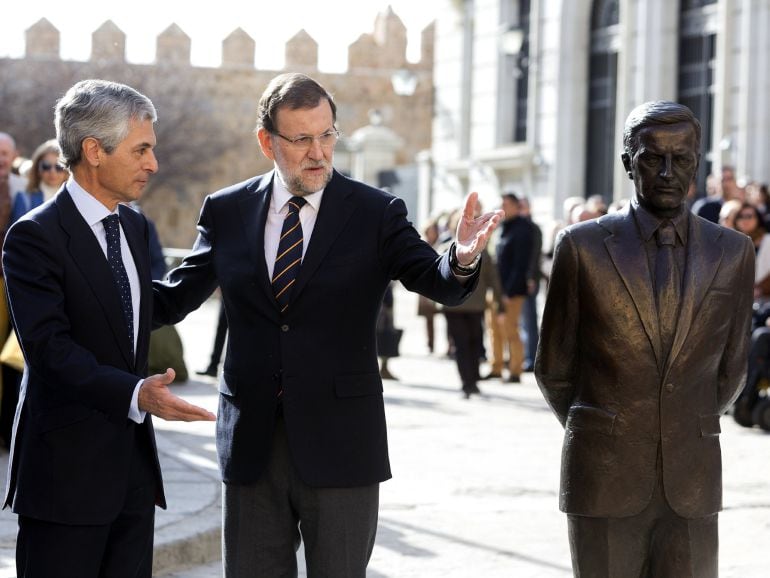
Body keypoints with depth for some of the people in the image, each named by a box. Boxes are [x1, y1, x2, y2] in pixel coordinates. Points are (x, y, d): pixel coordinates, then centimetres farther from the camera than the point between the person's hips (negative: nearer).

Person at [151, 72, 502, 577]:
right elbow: (173, 299, 6)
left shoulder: (376, 213, -2)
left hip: (339, 443, -2)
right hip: (251, 443, 2)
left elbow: (439, 284, -13)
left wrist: (463, 257, -36)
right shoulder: (228, 211, 4)